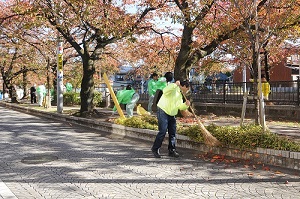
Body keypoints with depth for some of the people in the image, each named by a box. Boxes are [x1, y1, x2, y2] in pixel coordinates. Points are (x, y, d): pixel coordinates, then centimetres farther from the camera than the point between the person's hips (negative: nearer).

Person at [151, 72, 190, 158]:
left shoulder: (180, 95, 18)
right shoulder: (173, 87, -9)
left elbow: (180, 106, 14)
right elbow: (165, 91, -30)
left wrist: (186, 105, -5)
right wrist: (175, 84, -32)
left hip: (171, 115, 9)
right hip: (163, 111, -9)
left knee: (173, 132, 8)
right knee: (163, 131, -13)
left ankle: (172, 150, 17)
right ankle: (155, 149, -1)